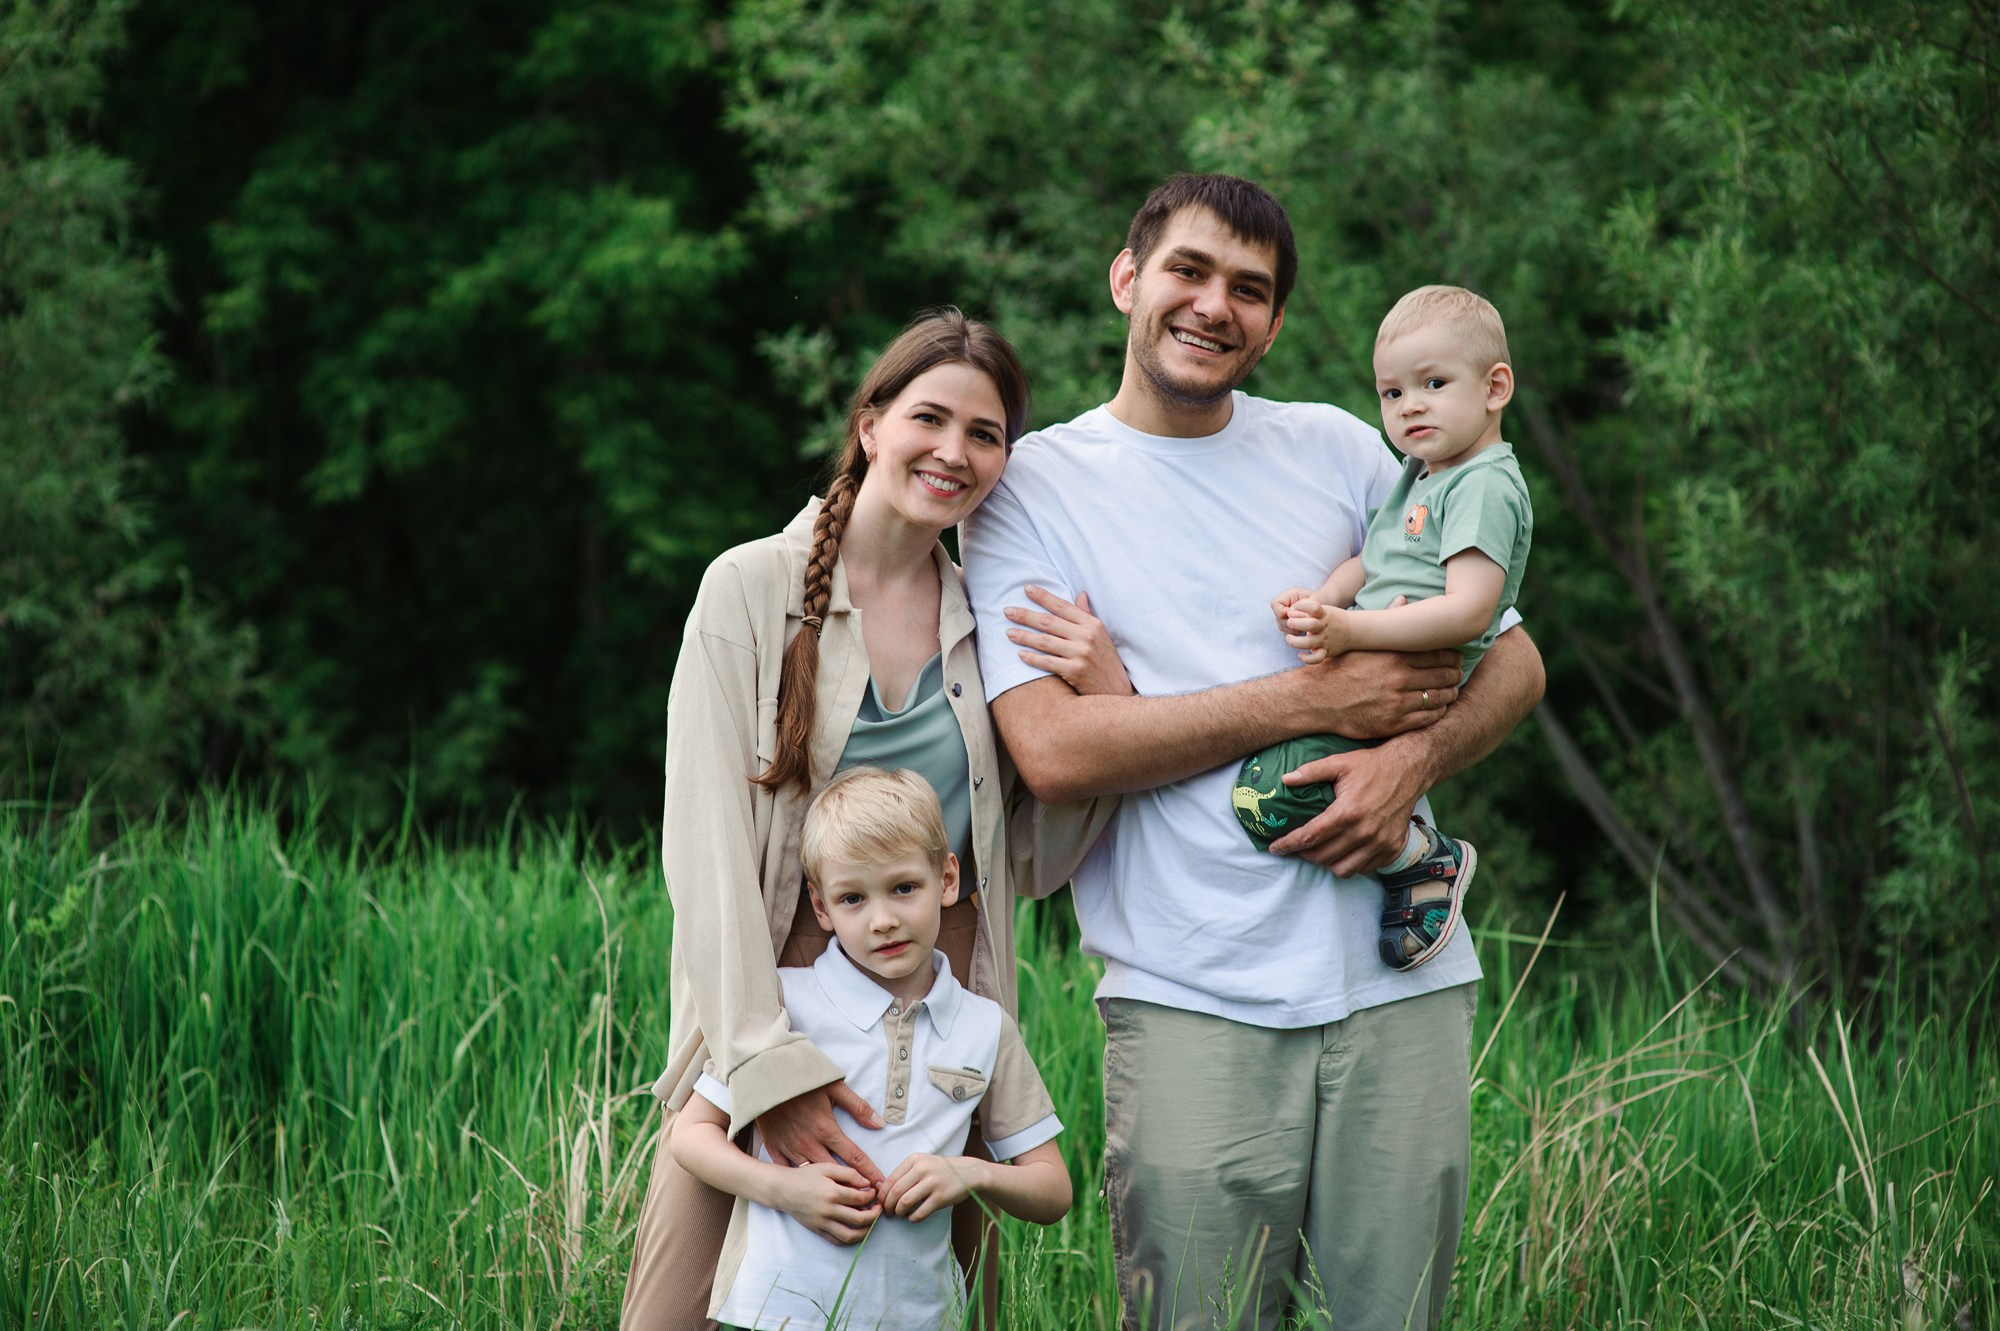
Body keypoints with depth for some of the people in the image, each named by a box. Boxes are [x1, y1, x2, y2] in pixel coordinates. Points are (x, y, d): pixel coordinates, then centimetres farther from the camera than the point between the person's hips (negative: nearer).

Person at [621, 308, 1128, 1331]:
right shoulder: (755, 588, -2)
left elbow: (1032, 863, 13)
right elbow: (705, 844, -10)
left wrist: (1108, 701, -2)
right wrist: (769, 1065, -20)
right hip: (767, 1004, -4)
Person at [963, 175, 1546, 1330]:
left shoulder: (1339, 450, 14)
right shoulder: (1034, 487, 3)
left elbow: (1512, 661, 15)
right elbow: (1053, 749, -10)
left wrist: (1414, 756, -8)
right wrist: (1315, 699, -10)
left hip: (1402, 980, 3)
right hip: (1193, 1005, -3)